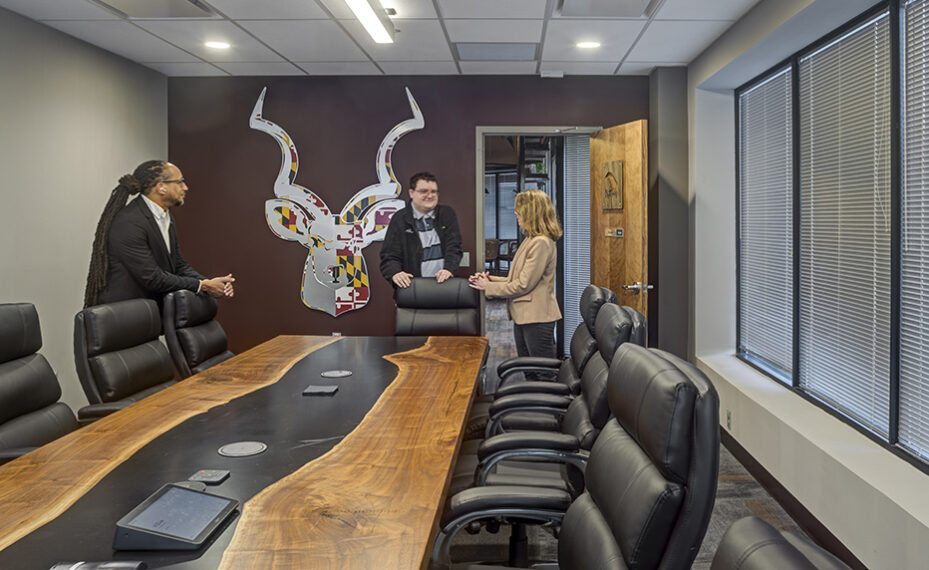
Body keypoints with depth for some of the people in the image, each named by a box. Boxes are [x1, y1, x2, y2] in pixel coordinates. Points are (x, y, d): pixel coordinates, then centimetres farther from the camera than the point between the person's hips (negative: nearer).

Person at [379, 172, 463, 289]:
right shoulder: (400, 219, 7)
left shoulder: (447, 215, 15)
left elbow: (454, 247, 7)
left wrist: (449, 269, -13)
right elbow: (389, 256, 2)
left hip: (443, 283, 1)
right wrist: (395, 273, -20)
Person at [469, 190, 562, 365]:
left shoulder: (542, 243, -18)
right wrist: (490, 279, 6)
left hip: (536, 318, -10)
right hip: (523, 317, 10)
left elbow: (523, 285, -19)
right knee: (528, 373, 17)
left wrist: (489, 287, -8)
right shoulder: (530, 240, 14)